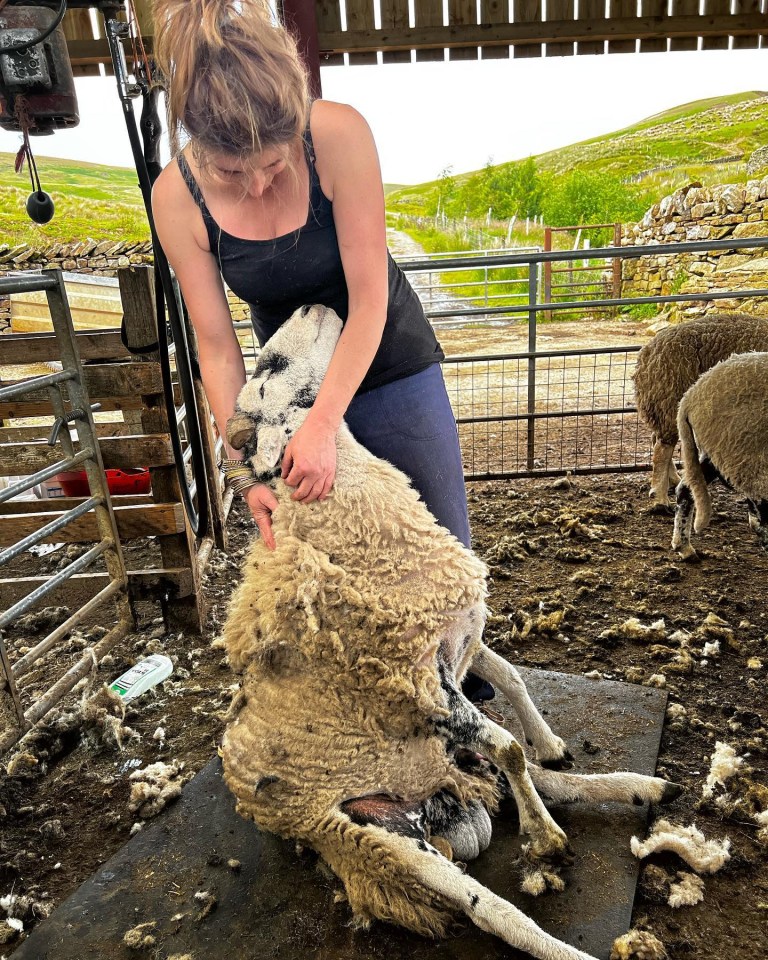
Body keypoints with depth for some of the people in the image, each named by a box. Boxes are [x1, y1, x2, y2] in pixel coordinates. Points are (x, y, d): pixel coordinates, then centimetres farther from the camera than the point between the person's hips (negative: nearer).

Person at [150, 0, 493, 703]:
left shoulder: (339, 135, -25)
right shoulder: (178, 198, -17)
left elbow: (369, 301, -24)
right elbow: (217, 347, -14)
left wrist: (324, 425, -31)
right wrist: (242, 468, -19)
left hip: (390, 368, -1)